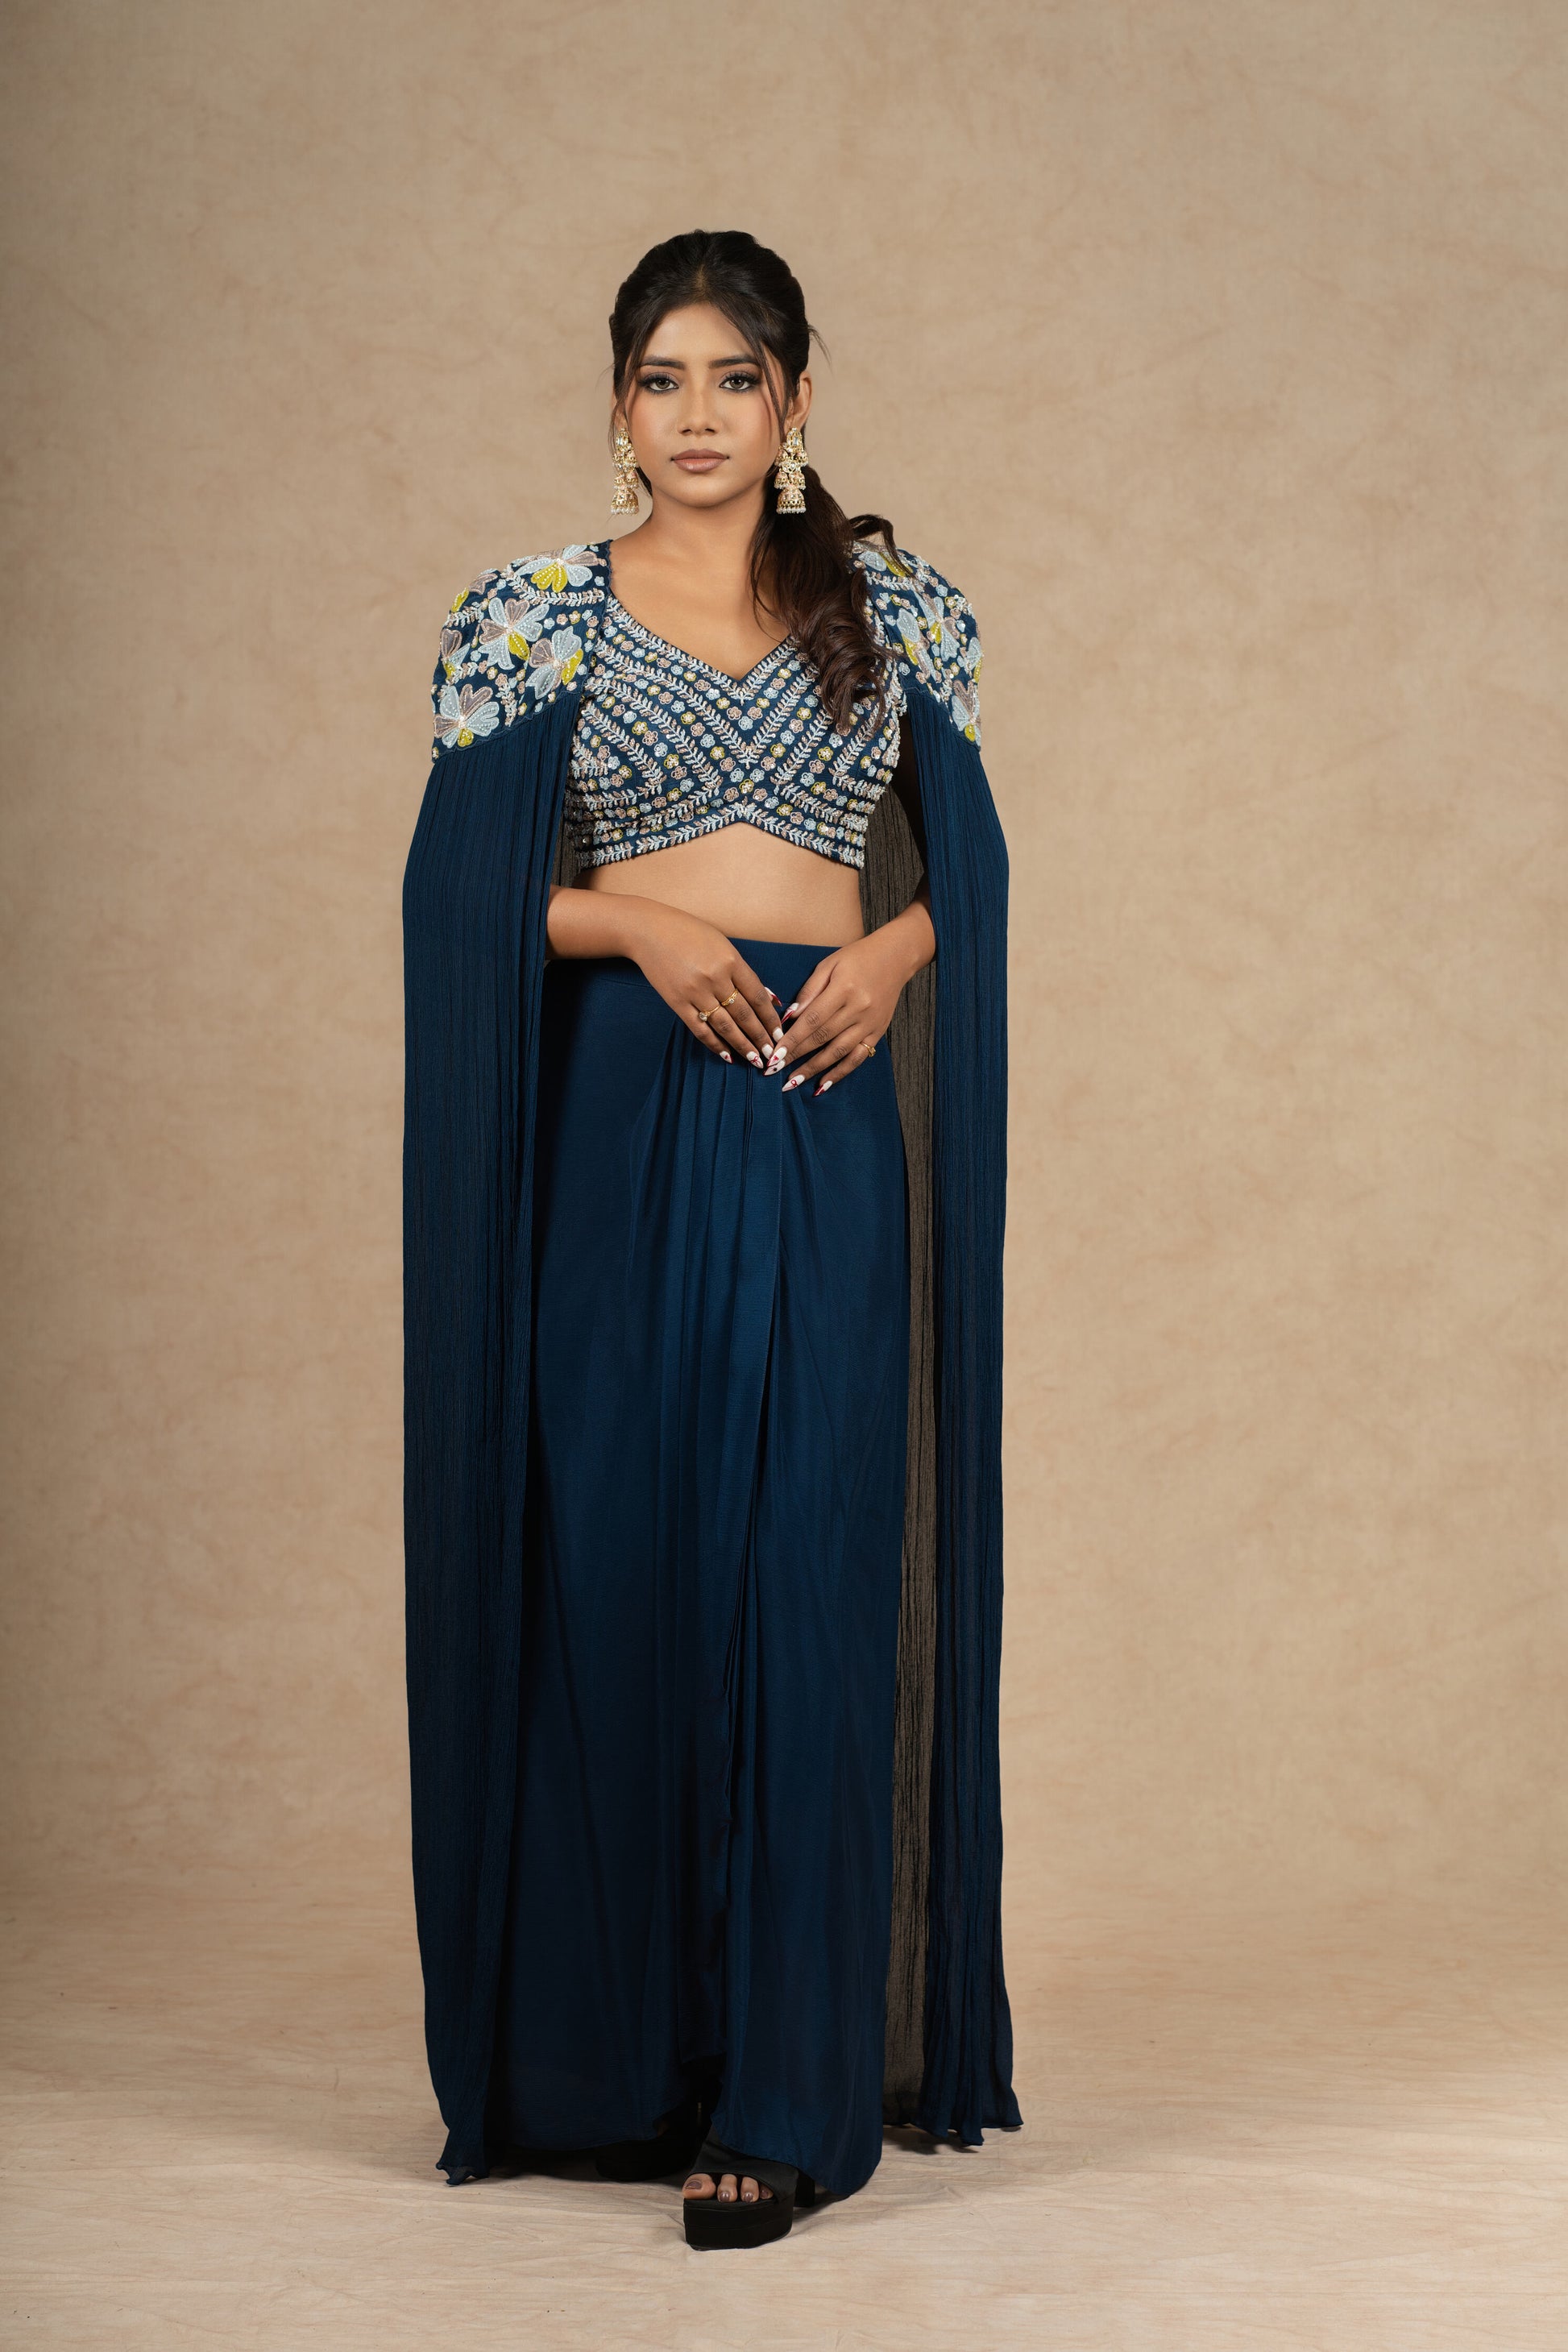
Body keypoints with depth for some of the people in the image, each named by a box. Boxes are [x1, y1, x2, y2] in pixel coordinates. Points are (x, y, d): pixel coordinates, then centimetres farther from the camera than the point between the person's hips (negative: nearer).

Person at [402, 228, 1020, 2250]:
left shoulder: (890, 608, 10)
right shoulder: (535, 619, 6)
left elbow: (969, 857, 12)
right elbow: (464, 886, 3)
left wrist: (894, 950, -8)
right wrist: (639, 925, -13)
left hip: (832, 1117, 1)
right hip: (620, 1114, 0)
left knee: (807, 1571, -4)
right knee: (615, 1555, 0)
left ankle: (777, 2089, 1)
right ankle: (621, 2053, 15)